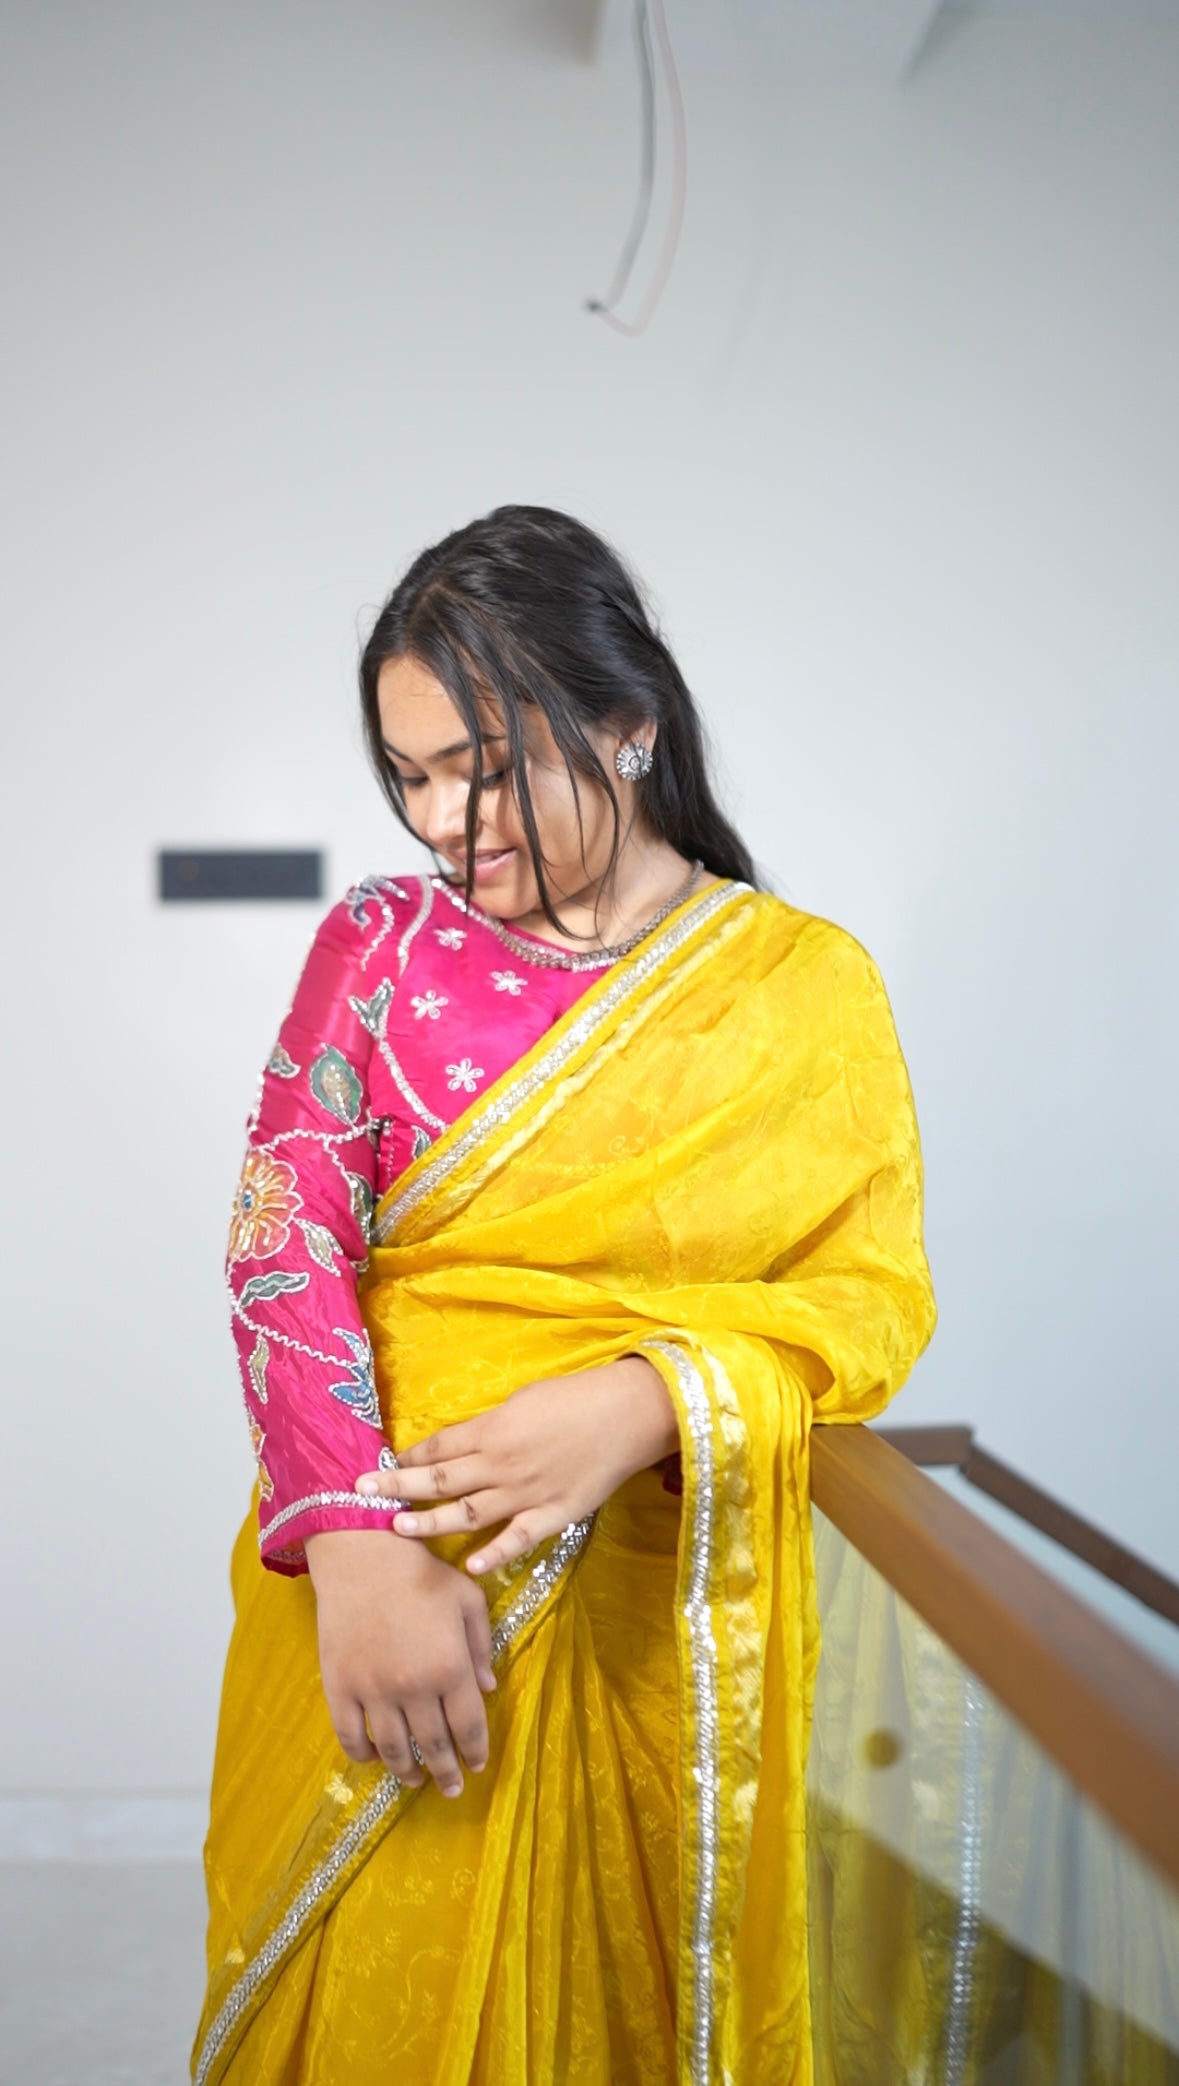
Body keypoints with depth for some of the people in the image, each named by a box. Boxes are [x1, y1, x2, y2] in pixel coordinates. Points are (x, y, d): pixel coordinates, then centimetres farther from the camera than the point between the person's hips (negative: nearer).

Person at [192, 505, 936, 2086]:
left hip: (668, 1605, 0)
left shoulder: (808, 984, 1)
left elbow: (877, 1294, -2)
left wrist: (647, 1398, -21)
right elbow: (285, 1242, -8)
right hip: (384, 1592, 1)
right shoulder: (380, 944, 2)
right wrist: (355, 1542, -23)